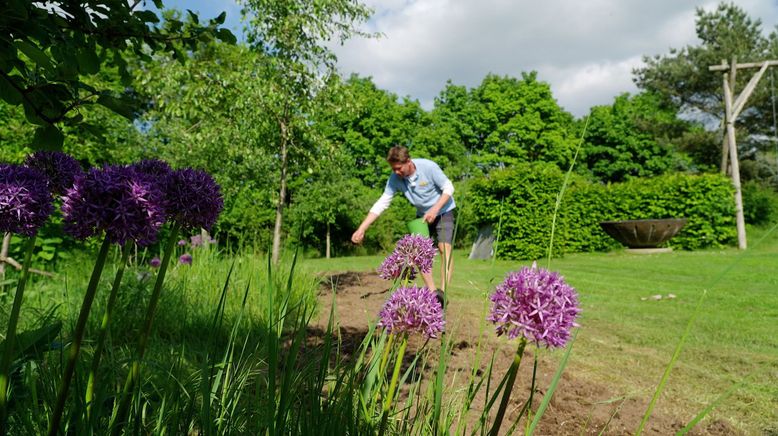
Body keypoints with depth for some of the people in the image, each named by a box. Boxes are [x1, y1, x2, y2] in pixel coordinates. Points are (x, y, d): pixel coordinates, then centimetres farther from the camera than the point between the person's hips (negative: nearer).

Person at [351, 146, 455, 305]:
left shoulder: (428, 167, -28)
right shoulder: (395, 179, -17)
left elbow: (449, 188, -18)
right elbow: (381, 204, -17)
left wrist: (435, 209, -30)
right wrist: (361, 229, -24)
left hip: (443, 211, -4)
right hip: (423, 215, 4)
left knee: (444, 248, -20)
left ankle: (443, 292, -26)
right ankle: (432, 292, -3)